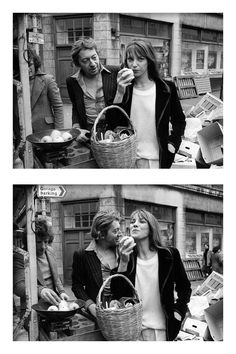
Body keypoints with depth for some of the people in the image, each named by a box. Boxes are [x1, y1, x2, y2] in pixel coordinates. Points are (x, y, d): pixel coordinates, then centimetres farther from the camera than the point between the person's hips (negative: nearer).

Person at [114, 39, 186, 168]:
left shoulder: (167, 88, -3)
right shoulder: (123, 88, 1)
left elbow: (179, 121, 7)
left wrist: (171, 145, -6)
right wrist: (119, 94, -15)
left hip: (157, 158, -1)